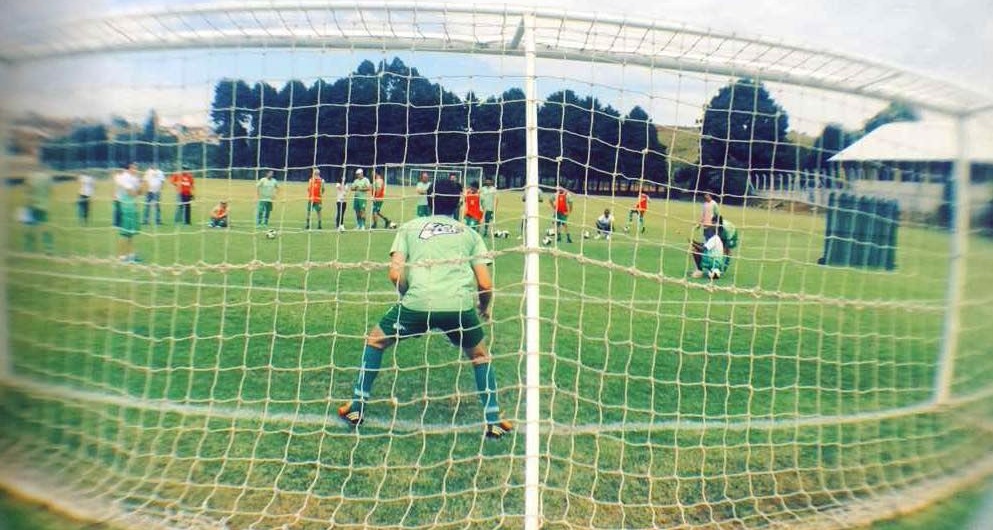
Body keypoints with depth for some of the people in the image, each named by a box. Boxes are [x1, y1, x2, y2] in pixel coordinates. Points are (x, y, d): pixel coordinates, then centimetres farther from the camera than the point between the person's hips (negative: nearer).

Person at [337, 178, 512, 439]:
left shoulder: (410, 227, 19)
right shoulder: (470, 234, 20)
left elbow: (395, 274, 6)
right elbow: (485, 284, 12)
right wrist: (484, 308, 32)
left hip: (418, 303, -1)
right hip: (461, 305, 1)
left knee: (374, 340, 26)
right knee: (480, 355, 28)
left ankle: (356, 408, 29)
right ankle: (493, 422, 25)